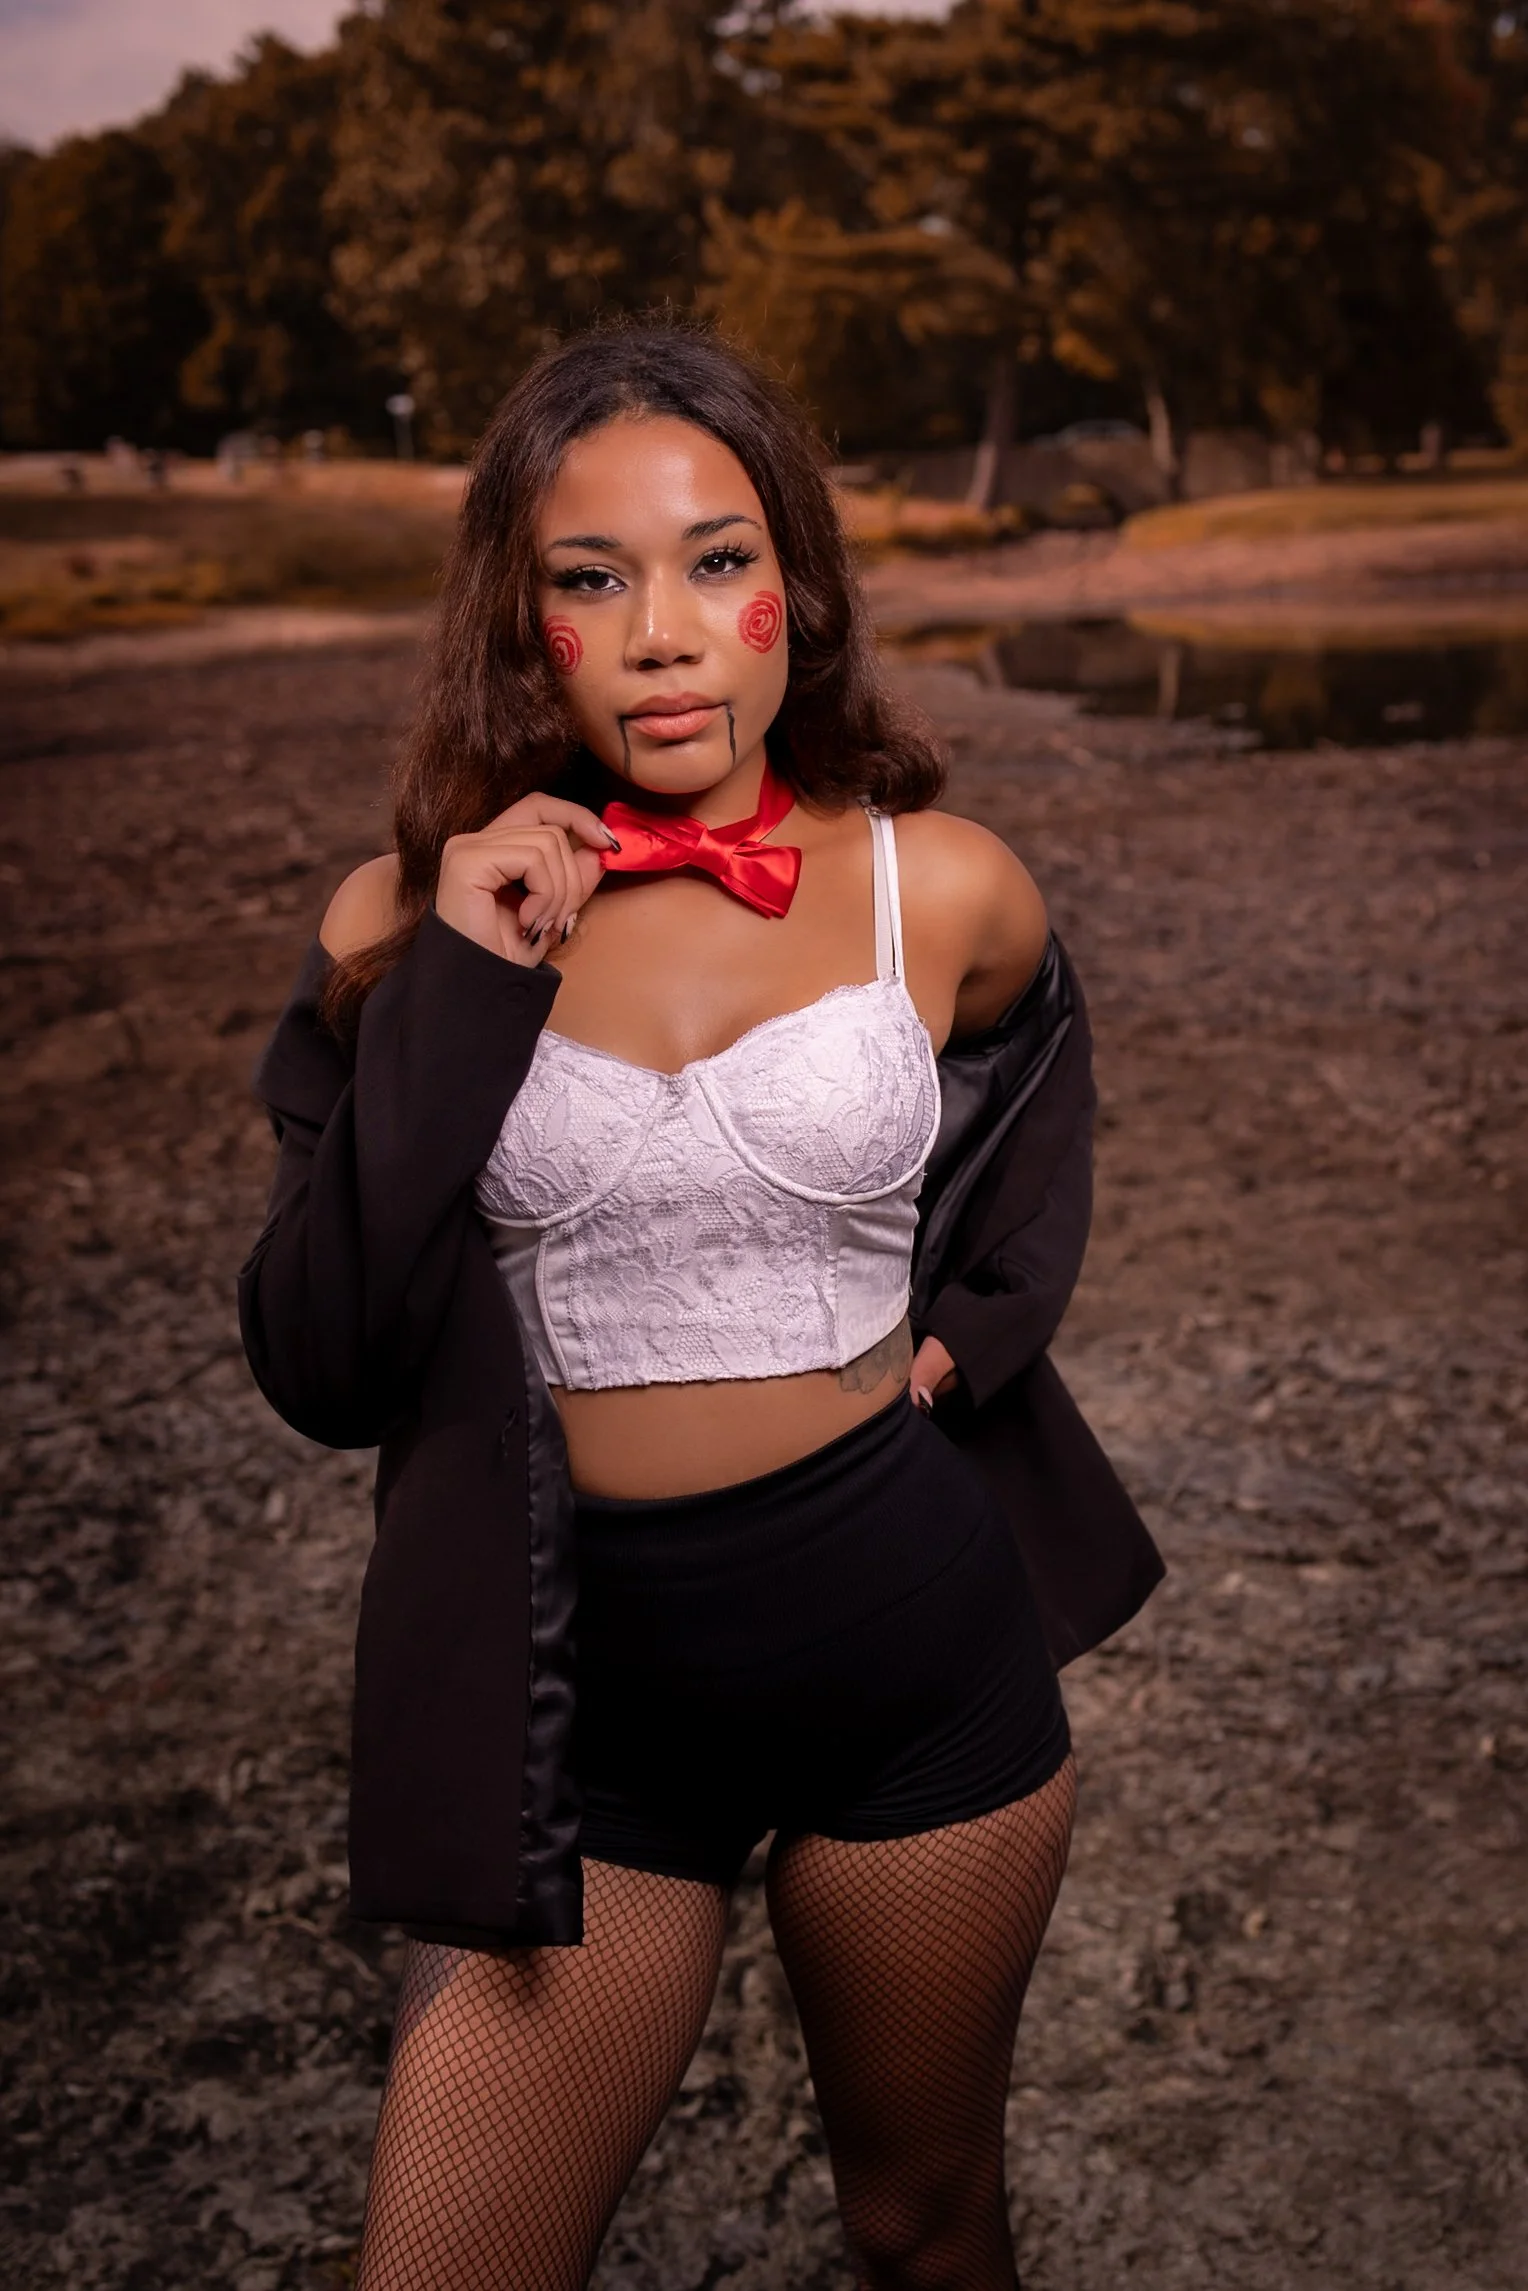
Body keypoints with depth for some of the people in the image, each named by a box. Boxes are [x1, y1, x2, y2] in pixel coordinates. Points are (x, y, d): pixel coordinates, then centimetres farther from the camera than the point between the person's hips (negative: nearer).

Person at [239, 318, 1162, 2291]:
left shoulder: (940, 892, -4)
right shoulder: (417, 919, -5)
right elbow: (320, 1370, -13)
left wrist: (947, 1353, -1)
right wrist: (455, 995, -19)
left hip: (919, 1662, 1)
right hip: (575, 1688, 0)